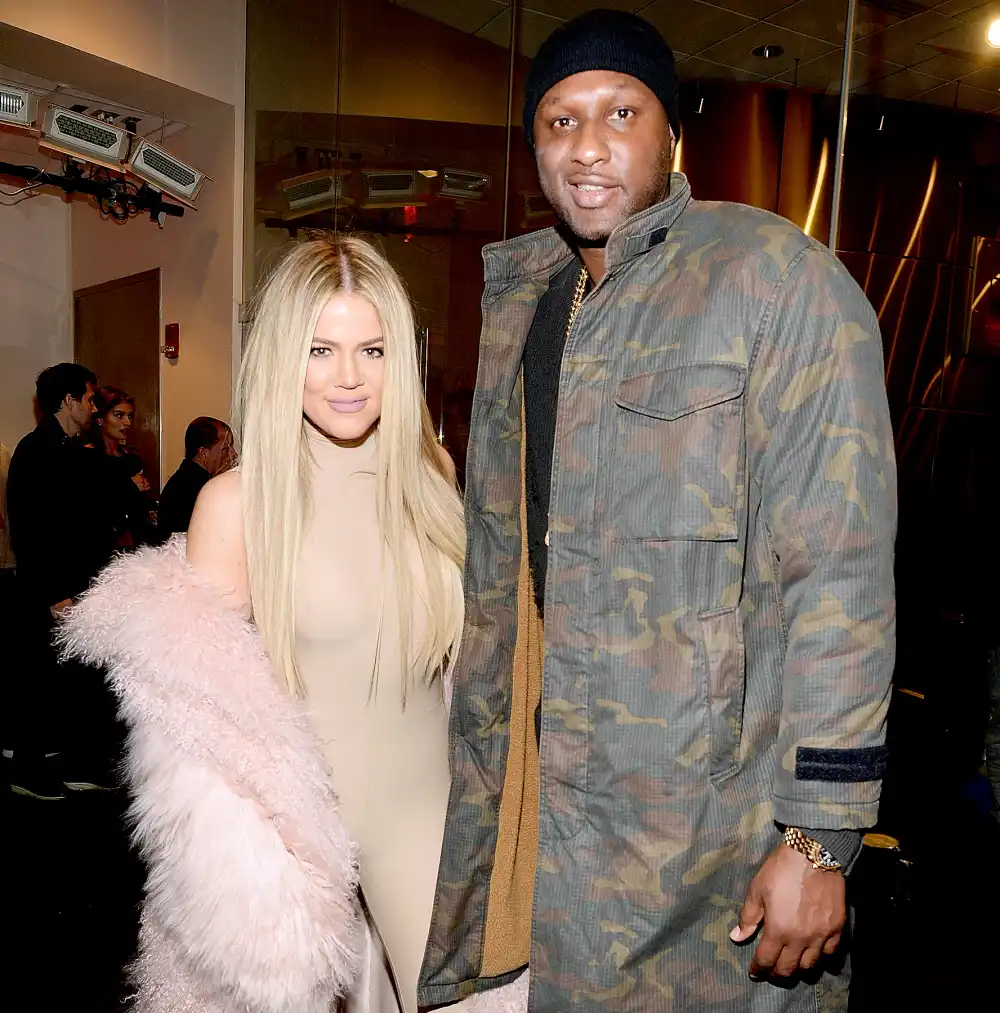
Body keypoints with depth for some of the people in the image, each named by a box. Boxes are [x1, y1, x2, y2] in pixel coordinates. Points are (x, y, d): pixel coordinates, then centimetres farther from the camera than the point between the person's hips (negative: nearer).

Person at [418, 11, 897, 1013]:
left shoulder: (774, 275, -11)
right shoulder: (516, 302, 9)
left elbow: (839, 570, -15)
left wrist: (819, 837, -15)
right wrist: (479, 761, 15)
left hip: (698, 801, -5)